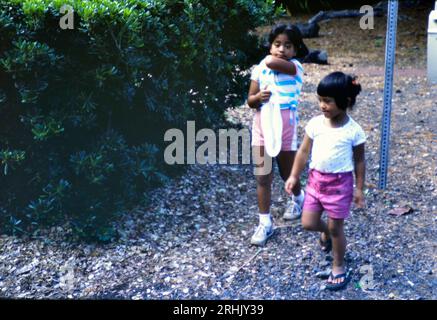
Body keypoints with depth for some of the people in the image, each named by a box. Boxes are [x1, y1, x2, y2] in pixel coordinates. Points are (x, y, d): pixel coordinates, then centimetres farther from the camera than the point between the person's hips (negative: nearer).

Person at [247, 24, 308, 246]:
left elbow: (272, 63, -29)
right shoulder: (260, 69, 1)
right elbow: (250, 101, 4)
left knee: (288, 174, 15)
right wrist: (258, 97, -18)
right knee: (262, 178, 3)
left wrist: (272, 58, -6)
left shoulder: (295, 67, -9)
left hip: (285, 127, -2)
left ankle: (298, 198, 47)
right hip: (262, 127, 3)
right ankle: (265, 223, 11)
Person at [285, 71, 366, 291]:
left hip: (339, 183, -4)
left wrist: (359, 189, -2)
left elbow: (359, 161, -3)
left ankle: (339, 268, 26)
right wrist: (294, 176, 3)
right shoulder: (315, 124, -4)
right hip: (315, 179, 4)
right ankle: (326, 232, 42)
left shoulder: (354, 130, -12)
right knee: (308, 223, 6)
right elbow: (304, 151, 4)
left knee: (336, 227, 6)